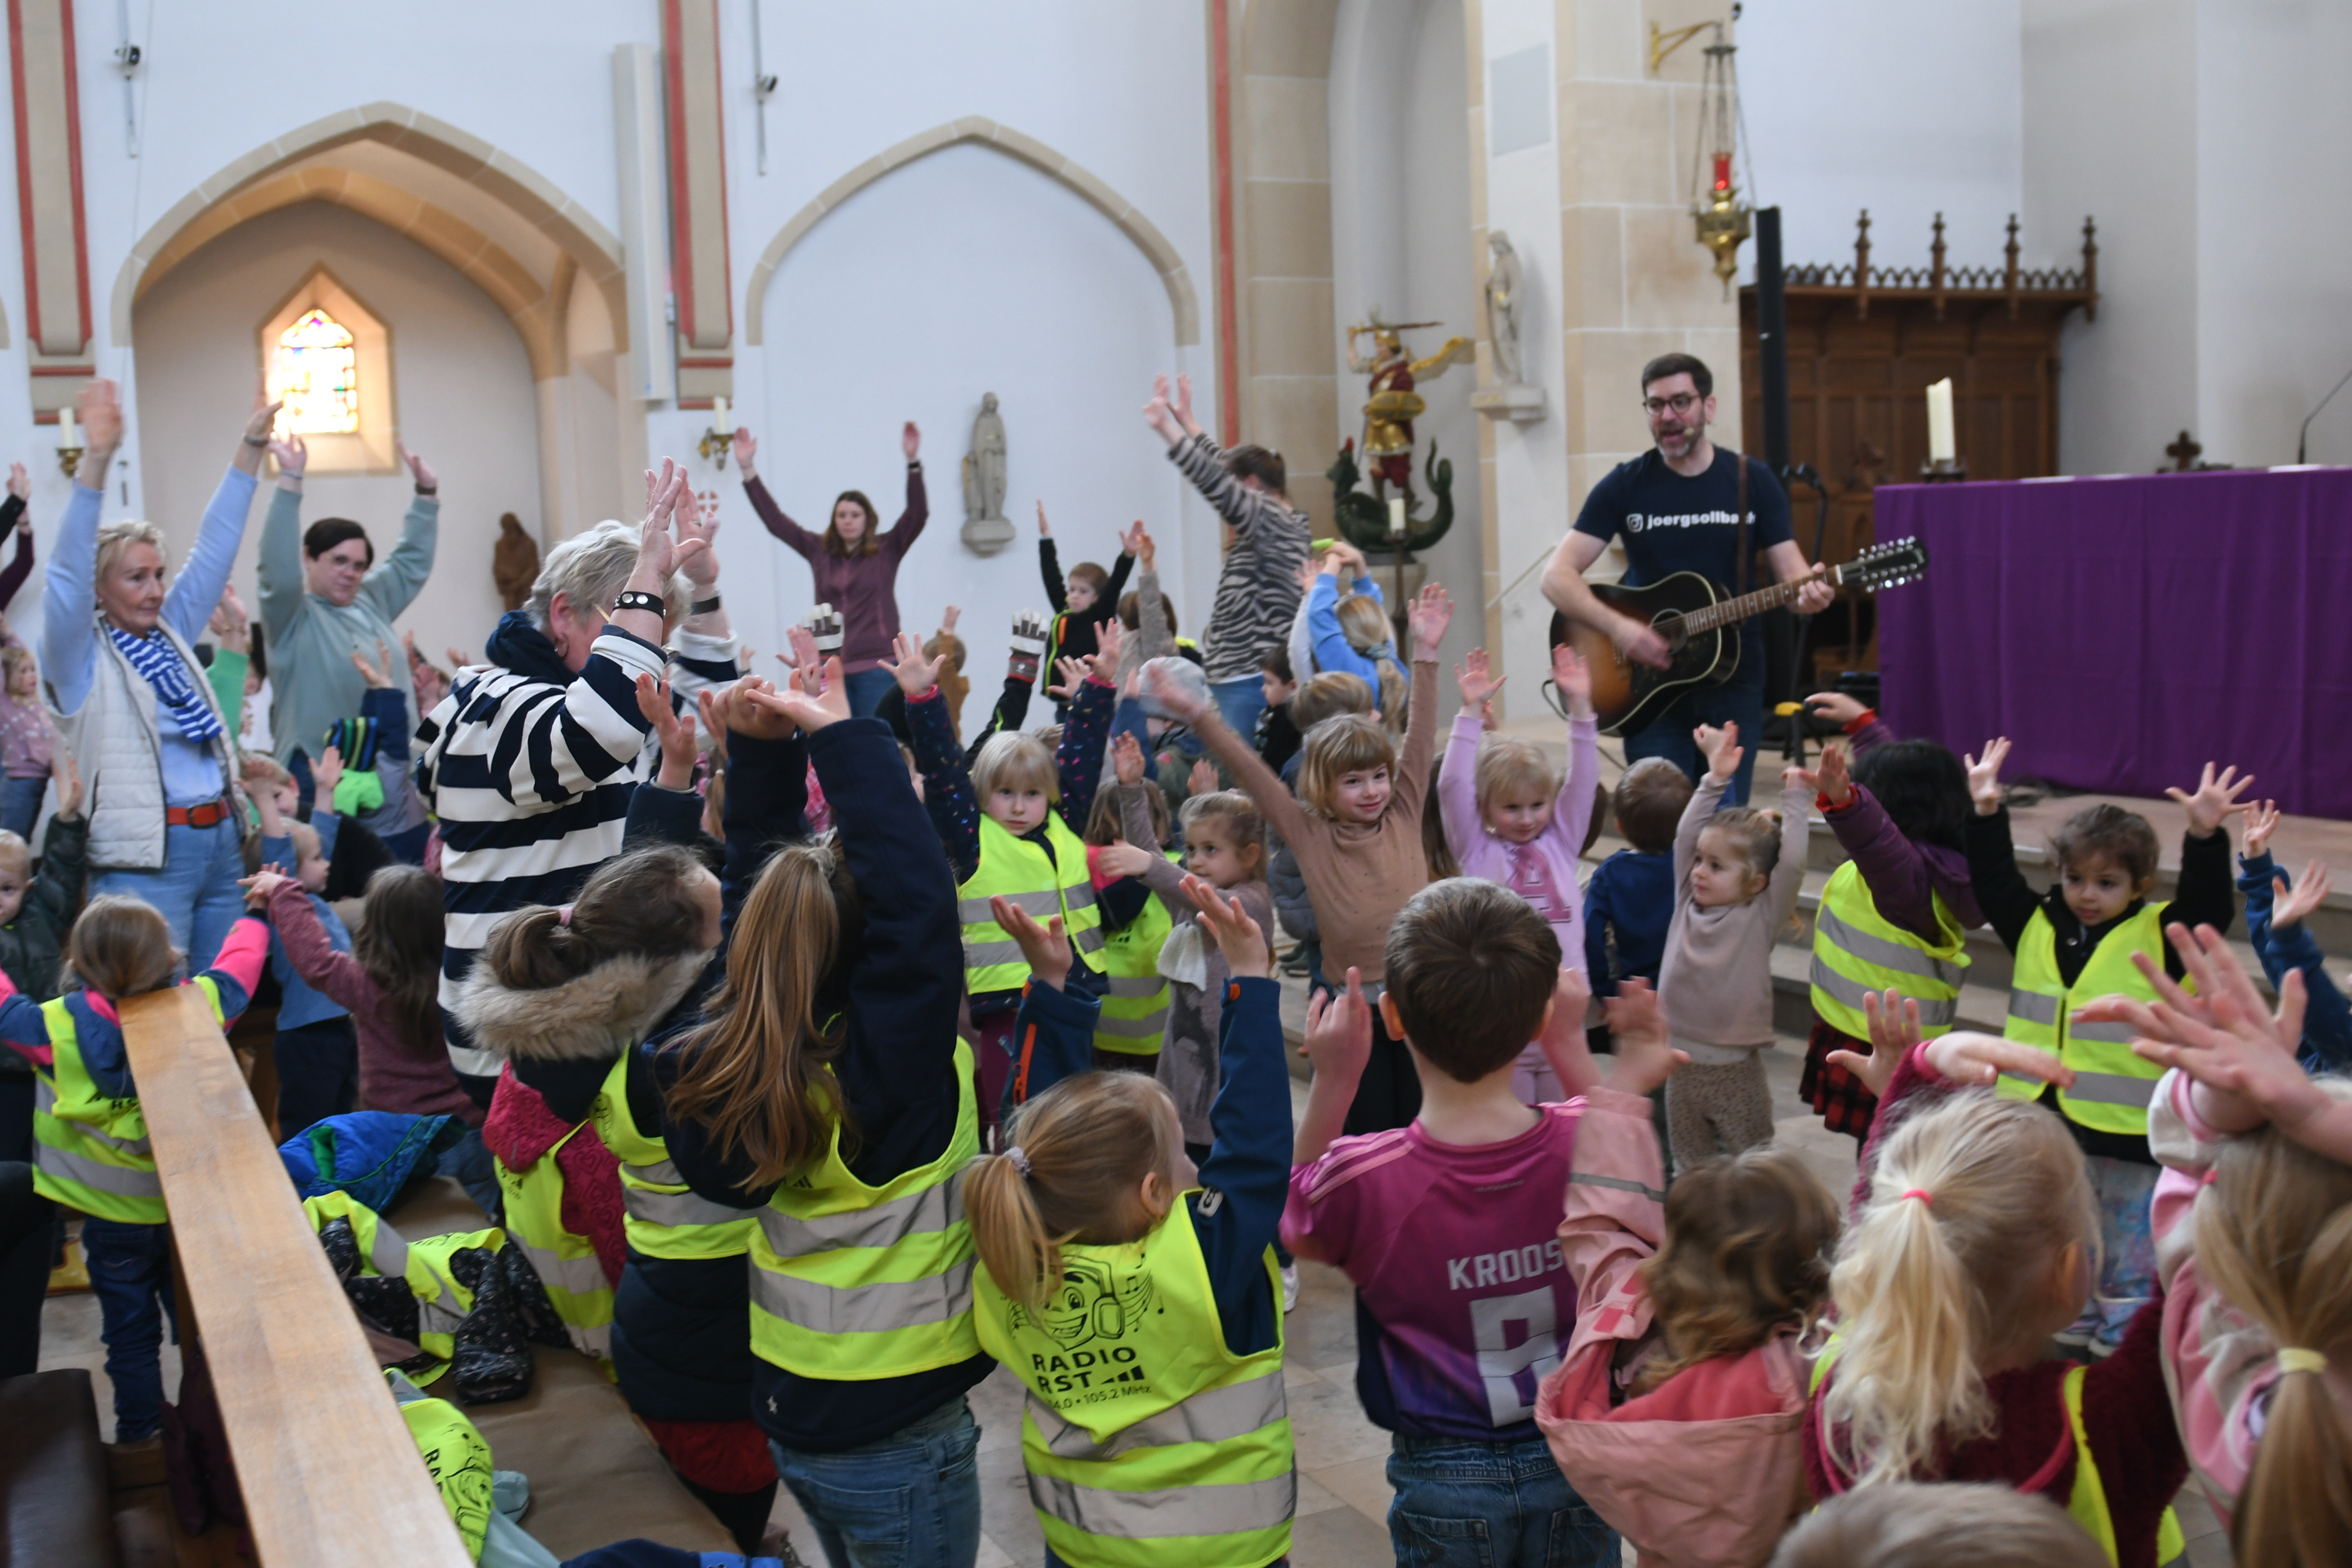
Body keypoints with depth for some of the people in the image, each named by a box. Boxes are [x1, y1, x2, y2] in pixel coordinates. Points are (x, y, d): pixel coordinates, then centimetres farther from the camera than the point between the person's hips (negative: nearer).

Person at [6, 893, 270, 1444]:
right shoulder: (198, 1007, -19)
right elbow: (239, 964, 0)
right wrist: (257, 915, 19)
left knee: (130, 1330, 16)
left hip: (112, 1220, -1)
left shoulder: (58, 1030, -23)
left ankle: (140, 1434, 28)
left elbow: (6, 1008, -7)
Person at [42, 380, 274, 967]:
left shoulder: (171, 635, 14)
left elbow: (214, 549, 15)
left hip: (222, 840, 7)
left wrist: (250, 449, 11)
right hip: (145, 858, -6)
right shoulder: (82, 654, -2)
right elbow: (68, 571, -16)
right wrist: (95, 462, -27)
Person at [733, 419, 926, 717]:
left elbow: (918, 514, -7)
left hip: (876, 665, -3)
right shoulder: (819, 550, 12)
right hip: (831, 666, 3)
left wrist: (913, 462, -19)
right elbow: (774, 520, 14)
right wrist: (748, 469, 10)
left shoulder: (887, 549, 4)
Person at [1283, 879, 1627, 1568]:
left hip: (1446, 1481, -2)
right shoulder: (1587, 1146, -18)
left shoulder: (1362, 1180, -25)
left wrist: (1332, 1081, -11)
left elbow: (1295, 1222, -1)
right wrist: (1570, 1048, 4)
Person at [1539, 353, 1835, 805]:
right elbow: (1558, 577, -5)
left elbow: (1791, 572, 3)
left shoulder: (1752, 481, 4)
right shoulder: (1625, 486, 0)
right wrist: (1618, 626, -21)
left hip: (1734, 682, 1)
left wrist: (1810, 594, -22)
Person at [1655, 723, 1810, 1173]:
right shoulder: (1689, 904, 2)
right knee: (1689, 1165, 16)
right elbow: (1687, 836, 1)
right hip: (1683, 1060, 4)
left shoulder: (1761, 917, -8)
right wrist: (1716, 779, -1)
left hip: (1735, 1068, -4)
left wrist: (1794, 801, -12)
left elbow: (1791, 862, -19)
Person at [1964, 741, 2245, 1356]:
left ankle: (2125, 1334, 23)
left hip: (2126, 1124, -4)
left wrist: (2205, 837, -32)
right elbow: (1994, 880, 4)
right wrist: (1987, 813, -6)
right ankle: (2071, 1318, 36)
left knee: (2128, 1236, 9)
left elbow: (2207, 908, -20)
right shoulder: (2035, 926, 2)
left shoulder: (2159, 935, -7)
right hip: (2044, 1118, 4)